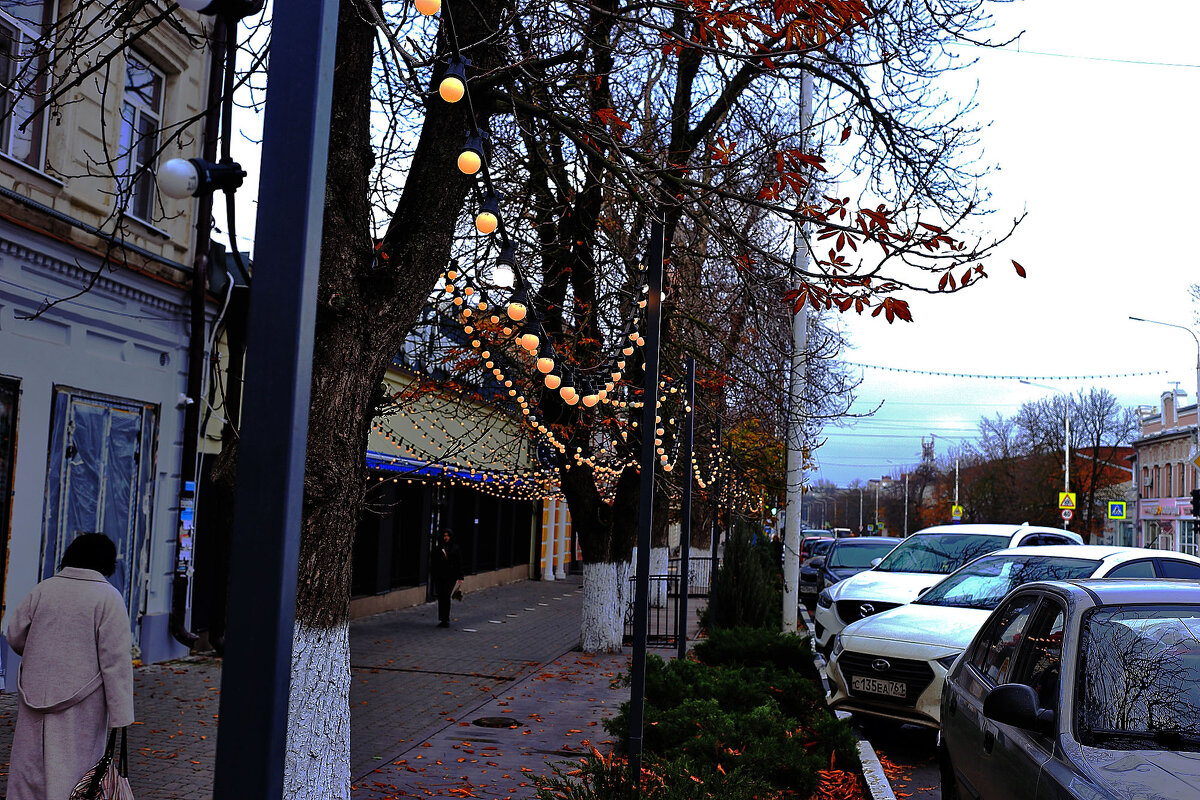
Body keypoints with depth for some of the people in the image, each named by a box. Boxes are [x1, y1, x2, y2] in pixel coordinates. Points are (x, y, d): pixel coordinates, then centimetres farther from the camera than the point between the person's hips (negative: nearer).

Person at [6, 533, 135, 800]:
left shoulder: (43, 589, 1)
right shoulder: (108, 597, -11)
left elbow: (15, 636, 10)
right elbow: (116, 658, -14)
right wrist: (121, 714, -11)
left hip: (35, 696, 4)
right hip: (82, 705, -4)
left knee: (29, 762, 15)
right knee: (74, 767, 4)